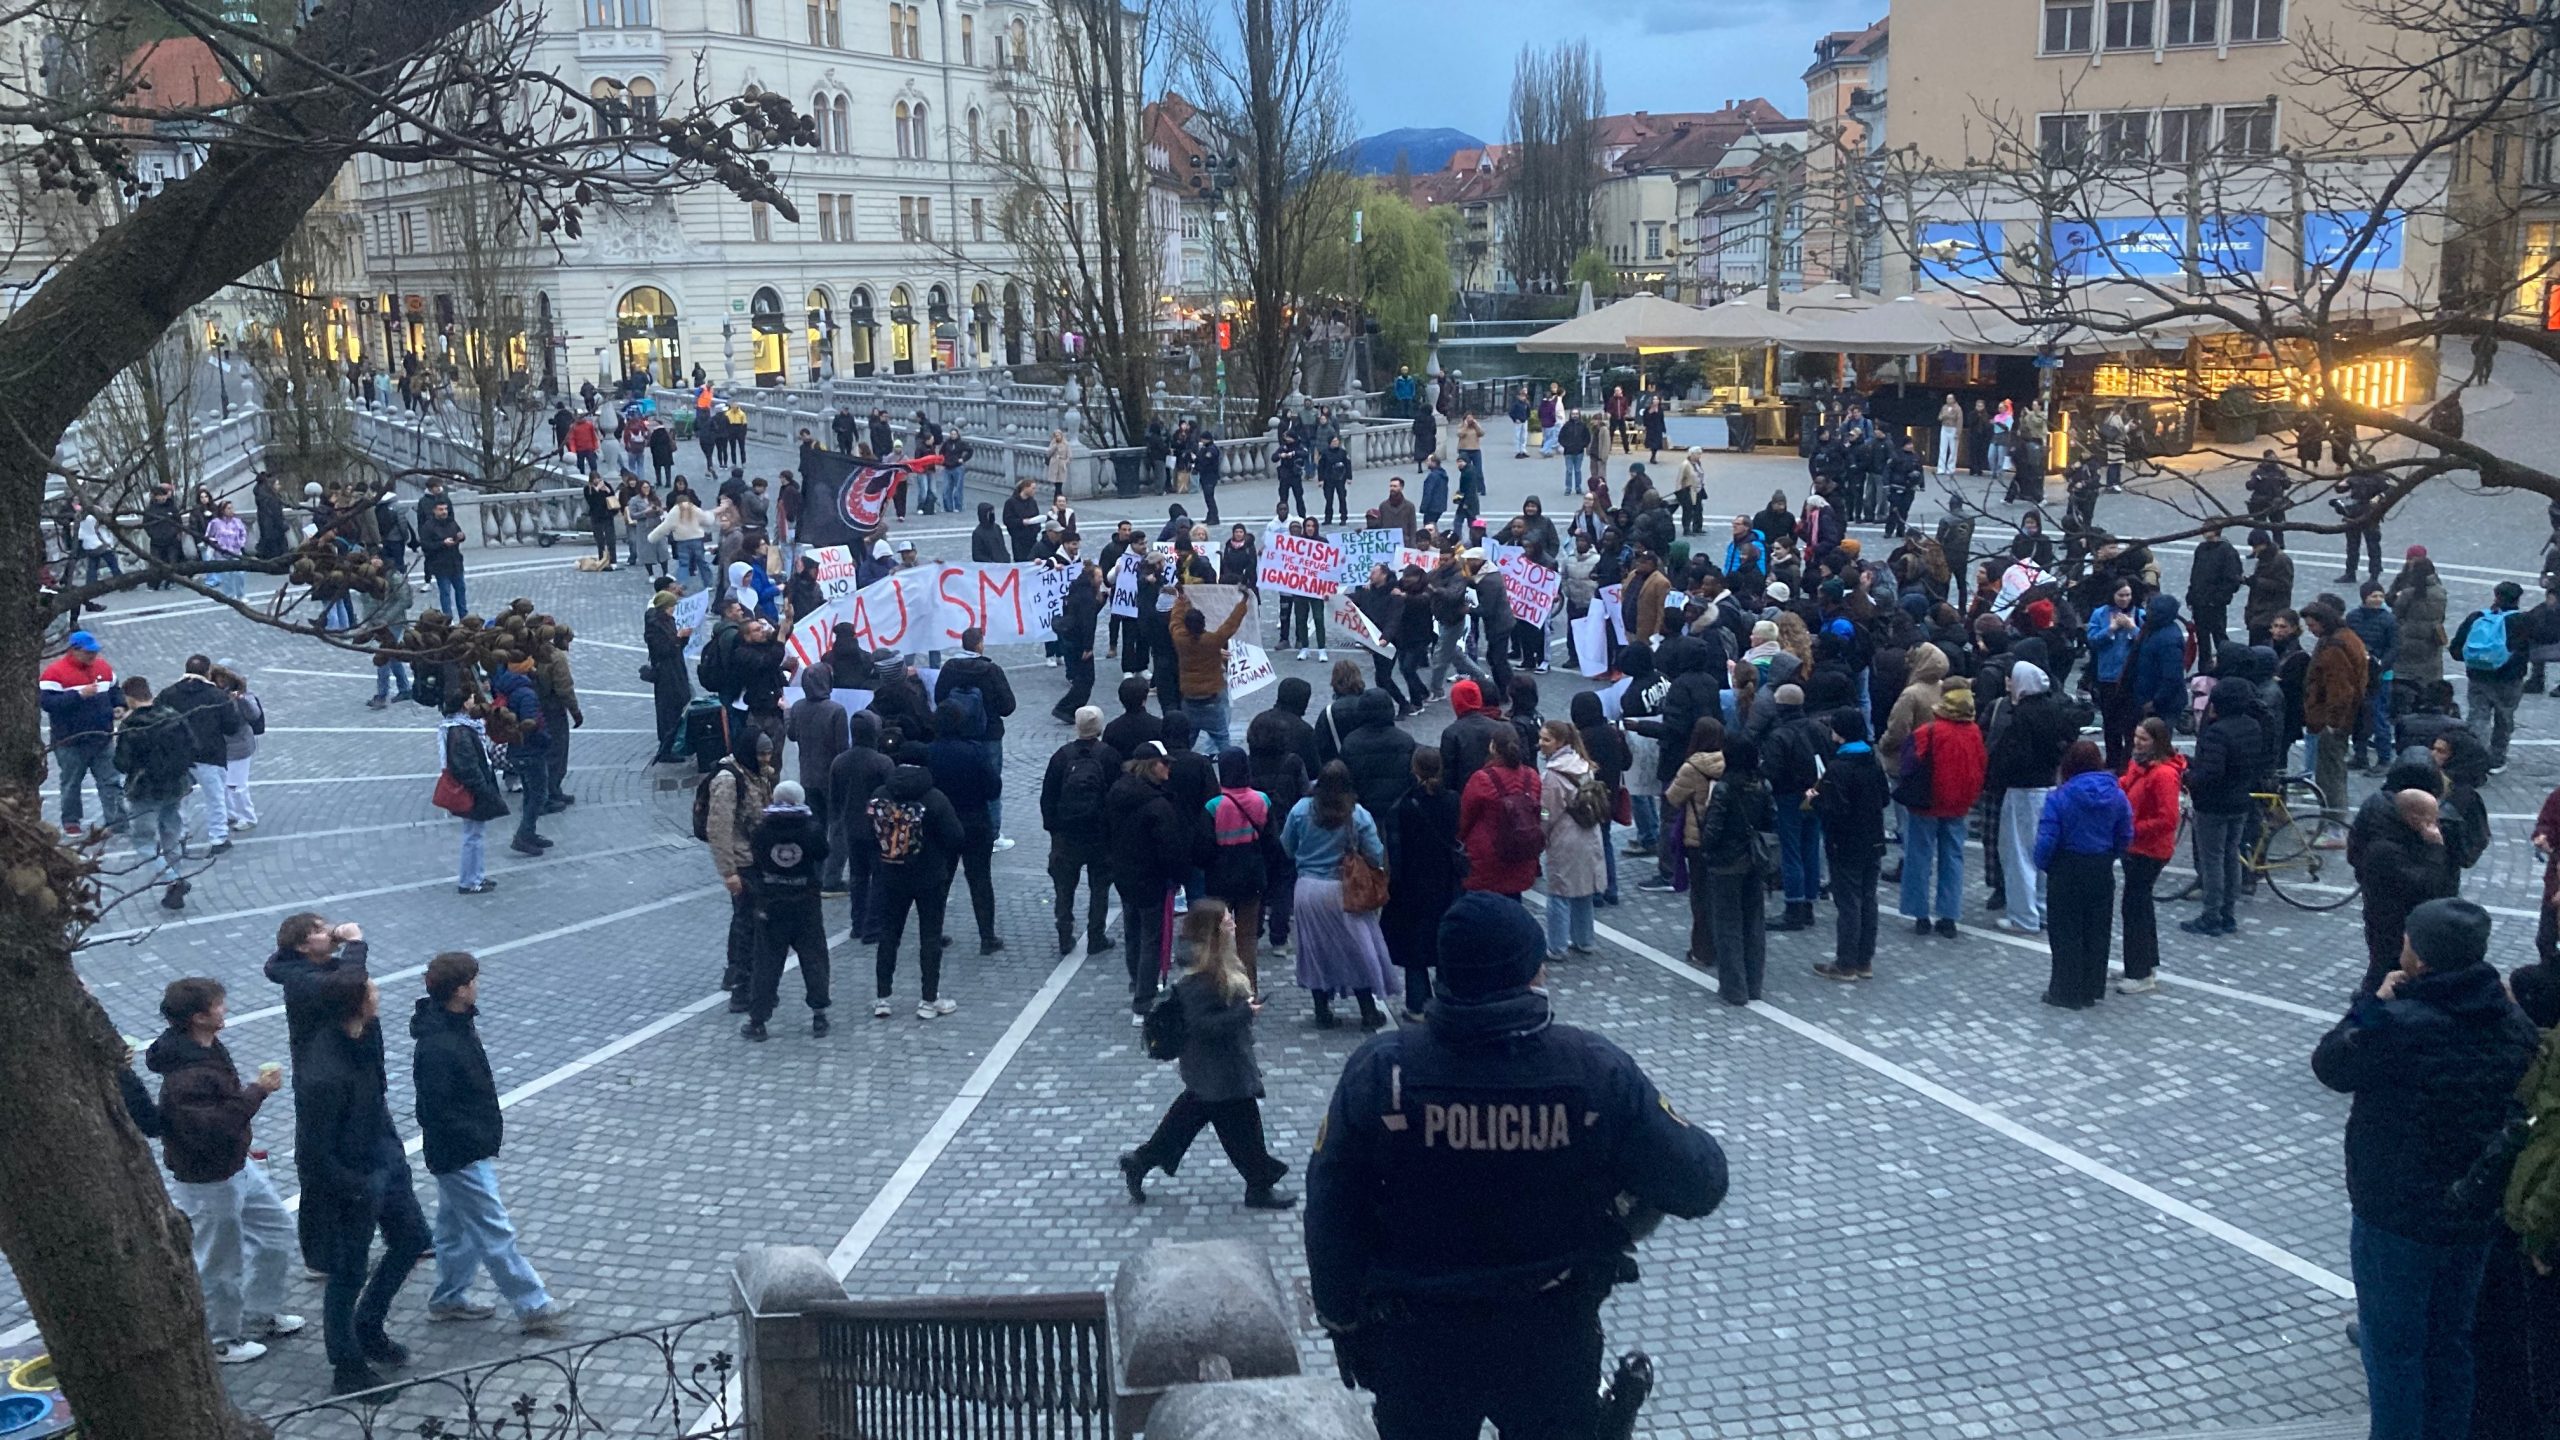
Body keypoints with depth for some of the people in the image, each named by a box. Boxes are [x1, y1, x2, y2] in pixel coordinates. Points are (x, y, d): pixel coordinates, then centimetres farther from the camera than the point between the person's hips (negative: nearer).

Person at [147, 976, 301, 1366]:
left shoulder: (207, 1047, 0)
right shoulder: (184, 1078, -32)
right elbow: (212, 1129, -36)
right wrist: (258, 1091, -32)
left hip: (237, 1166, 10)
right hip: (208, 1181, -10)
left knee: (276, 1231, 21)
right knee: (221, 1263, 8)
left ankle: (260, 1316, 37)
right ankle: (220, 1340, 29)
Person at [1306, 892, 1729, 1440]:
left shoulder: (1379, 1072, -19)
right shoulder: (1597, 1071, -20)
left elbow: (1331, 1214, -9)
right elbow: (1698, 1184, -11)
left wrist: (1342, 1318, 6)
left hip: (1417, 1345, 0)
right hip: (1554, 1340, 0)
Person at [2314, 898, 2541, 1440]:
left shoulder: (2400, 1027, -27)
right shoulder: (2515, 1025, -5)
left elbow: (2330, 1064, -11)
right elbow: (2525, 1104, 11)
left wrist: (2374, 1003, -2)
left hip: (2397, 1218, -6)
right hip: (2476, 1216, 6)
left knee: (2392, 1346, 9)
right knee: (2451, 1341, 21)